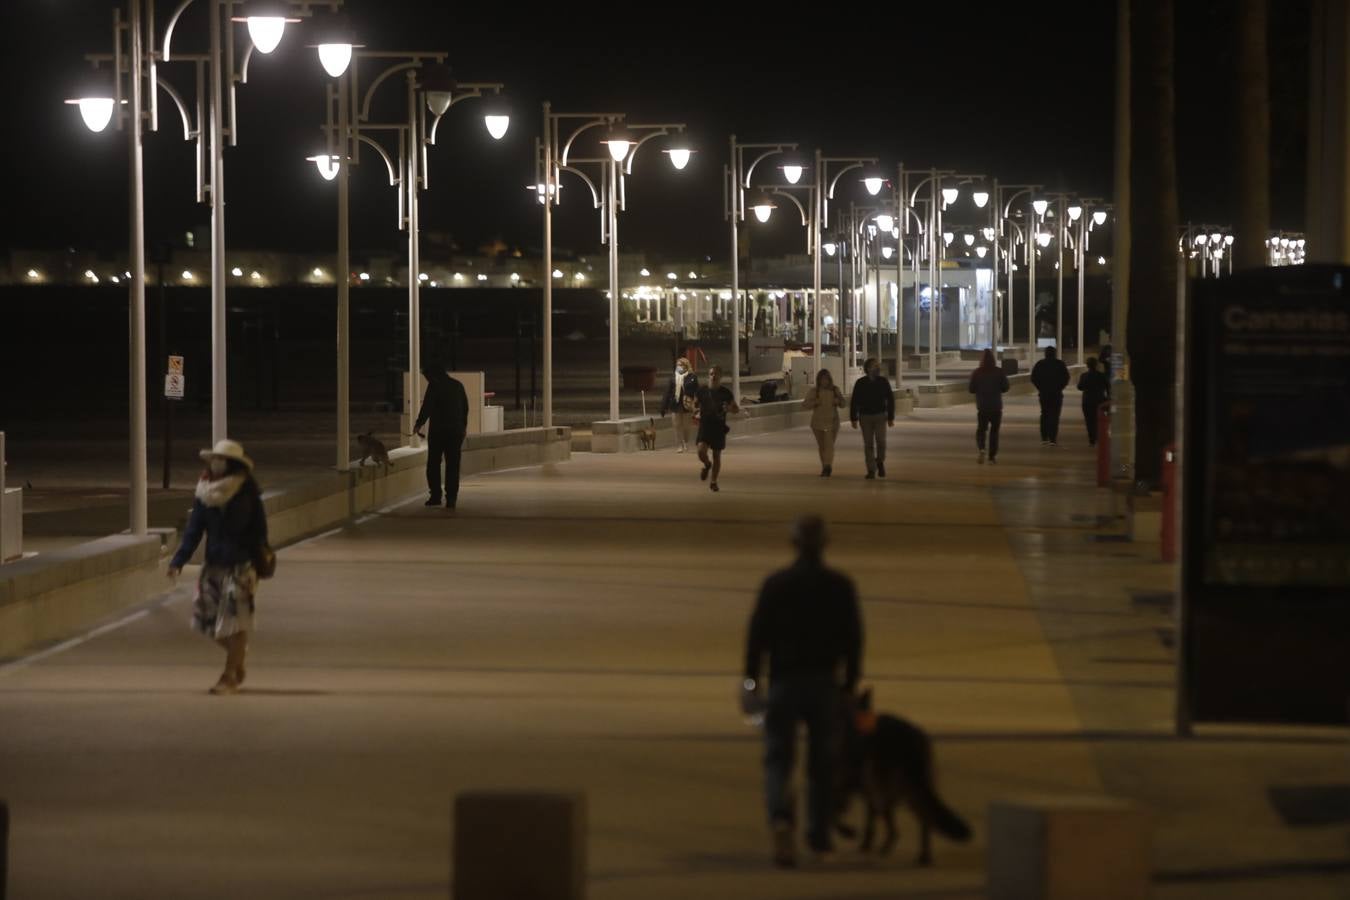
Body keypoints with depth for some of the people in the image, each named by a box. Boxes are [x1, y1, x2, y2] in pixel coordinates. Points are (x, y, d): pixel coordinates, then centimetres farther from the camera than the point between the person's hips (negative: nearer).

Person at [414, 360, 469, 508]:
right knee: (453, 465, 4)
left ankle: (435, 496, 4)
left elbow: (427, 407, -12)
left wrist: (419, 424, -1)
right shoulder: (458, 386, 11)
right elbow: (465, 408, 17)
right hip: (456, 431, 5)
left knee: (433, 464, 7)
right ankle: (451, 499, -2)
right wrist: (463, 427, 26)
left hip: (438, 430, -5)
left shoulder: (434, 386, -7)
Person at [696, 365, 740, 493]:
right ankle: (707, 465, 15)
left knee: (717, 455, 4)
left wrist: (729, 408, -15)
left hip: (719, 426, 0)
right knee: (701, 450, -20)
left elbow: (737, 409, 6)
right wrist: (698, 415, 0)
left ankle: (714, 482, 18)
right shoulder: (702, 391, 3)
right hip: (705, 425, 0)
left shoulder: (725, 393, -1)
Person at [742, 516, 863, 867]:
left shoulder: (776, 584, -5)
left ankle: (781, 818, -25)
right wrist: (849, 684, 9)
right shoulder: (840, 586, -2)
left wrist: (751, 679, 2)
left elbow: (757, 634, -6)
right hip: (824, 684, 1)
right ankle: (819, 834, 23)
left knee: (777, 758, 2)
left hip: (784, 683, -1)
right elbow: (853, 639, 0)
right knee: (822, 760, 15)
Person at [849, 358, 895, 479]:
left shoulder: (884, 382, -2)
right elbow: (854, 401, 0)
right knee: (868, 444, -1)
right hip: (865, 416, 0)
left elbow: (890, 400, 2)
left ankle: (880, 461, 18)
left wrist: (891, 418, -2)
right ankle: (871, 471, 4)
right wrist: (853, 419, -4)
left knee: (881, 442, -11)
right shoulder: (860, 383, -3)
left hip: (880, 416, 0)